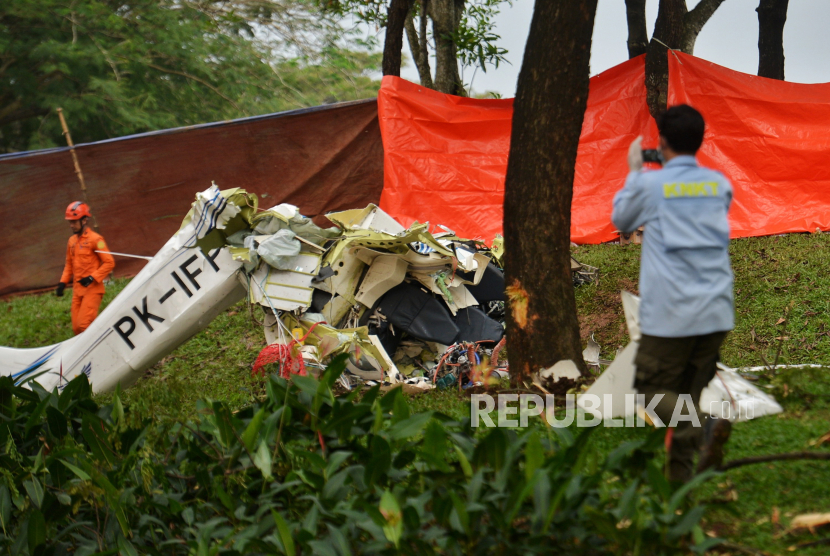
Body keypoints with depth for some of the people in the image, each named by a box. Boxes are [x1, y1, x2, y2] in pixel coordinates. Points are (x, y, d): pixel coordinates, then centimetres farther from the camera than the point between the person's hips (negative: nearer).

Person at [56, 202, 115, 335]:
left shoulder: (95, 239, -9)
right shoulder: (72, 241, 13)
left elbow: (109, 263, -10)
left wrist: (92, 278, -18)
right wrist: (63, 283, 11)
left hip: (92, 289, -7)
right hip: (77, 290, 7)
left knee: (83, 324, -17)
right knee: (76, 327, 3)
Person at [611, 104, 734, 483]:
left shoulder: (651, 185, -5)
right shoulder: (719, 184, 7)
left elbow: (621, 220, 14)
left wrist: (634, 171, 26)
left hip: (671, 314, -5)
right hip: (716, 311, 5)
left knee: (653, 389, 4)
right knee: (688, 391, 13)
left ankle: (703, 426, -24)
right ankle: (681, 474, 5)